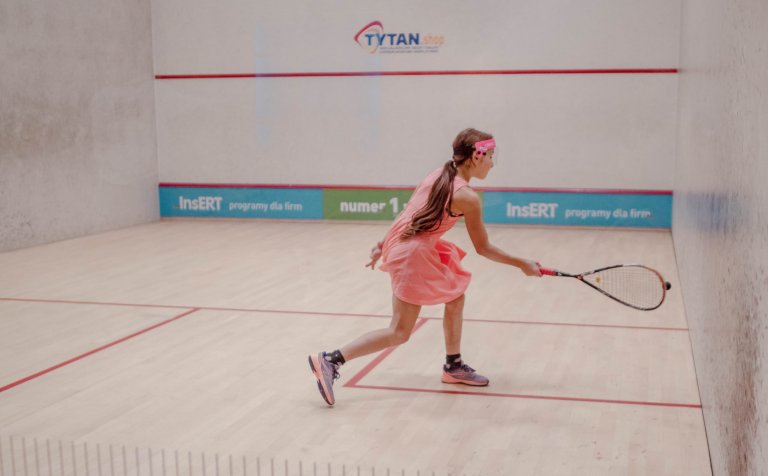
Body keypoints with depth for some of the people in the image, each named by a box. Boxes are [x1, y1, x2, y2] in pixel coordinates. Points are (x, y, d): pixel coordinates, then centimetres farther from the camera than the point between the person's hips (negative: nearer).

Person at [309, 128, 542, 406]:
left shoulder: (438, 175, 9)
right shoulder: (468, 198, -12)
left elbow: (408, 214, 13)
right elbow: (483, 248, -4)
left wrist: (384, 245, 19)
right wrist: (523, 265, 6)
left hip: (397, 243, 9)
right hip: (413, 254, -9)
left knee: (456, 297, 23)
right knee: (399, 333, 0)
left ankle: (453, 366, 33)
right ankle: (331, 360, -5)